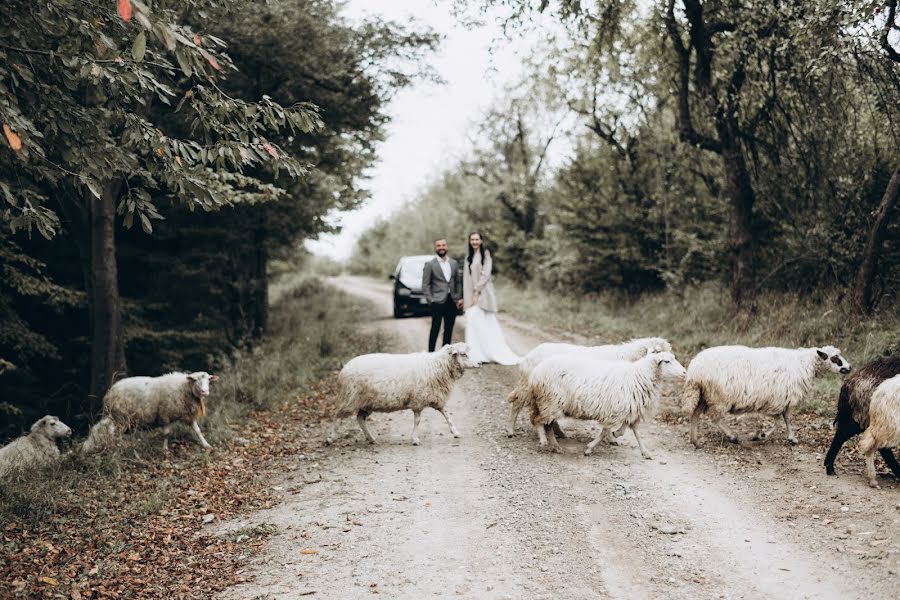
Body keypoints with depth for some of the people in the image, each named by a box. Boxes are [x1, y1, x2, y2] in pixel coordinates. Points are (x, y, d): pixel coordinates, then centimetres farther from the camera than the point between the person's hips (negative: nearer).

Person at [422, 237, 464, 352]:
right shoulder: (430, 264, -1)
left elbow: (458, 282, 14)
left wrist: (459, 298, 4)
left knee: (449, 330, 8)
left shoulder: (454, 263, 13)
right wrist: (431, 300, -11)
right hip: (438, 302, -4)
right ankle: (431, 353, 2)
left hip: (452, 301, 4)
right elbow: (425, 285, -3)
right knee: (435, 329, -3)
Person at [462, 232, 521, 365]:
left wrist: (476, 292, -17)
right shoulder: (468, 258, 16)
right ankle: (476, 355, 3)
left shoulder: (485, 255, -3)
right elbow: (466, 278, 15)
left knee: (487, 324, -8)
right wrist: (464, 297, 11)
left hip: (482, 294, -6)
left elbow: (485, 274, -11)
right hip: (471, 294, 6)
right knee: (473, 322, 2)